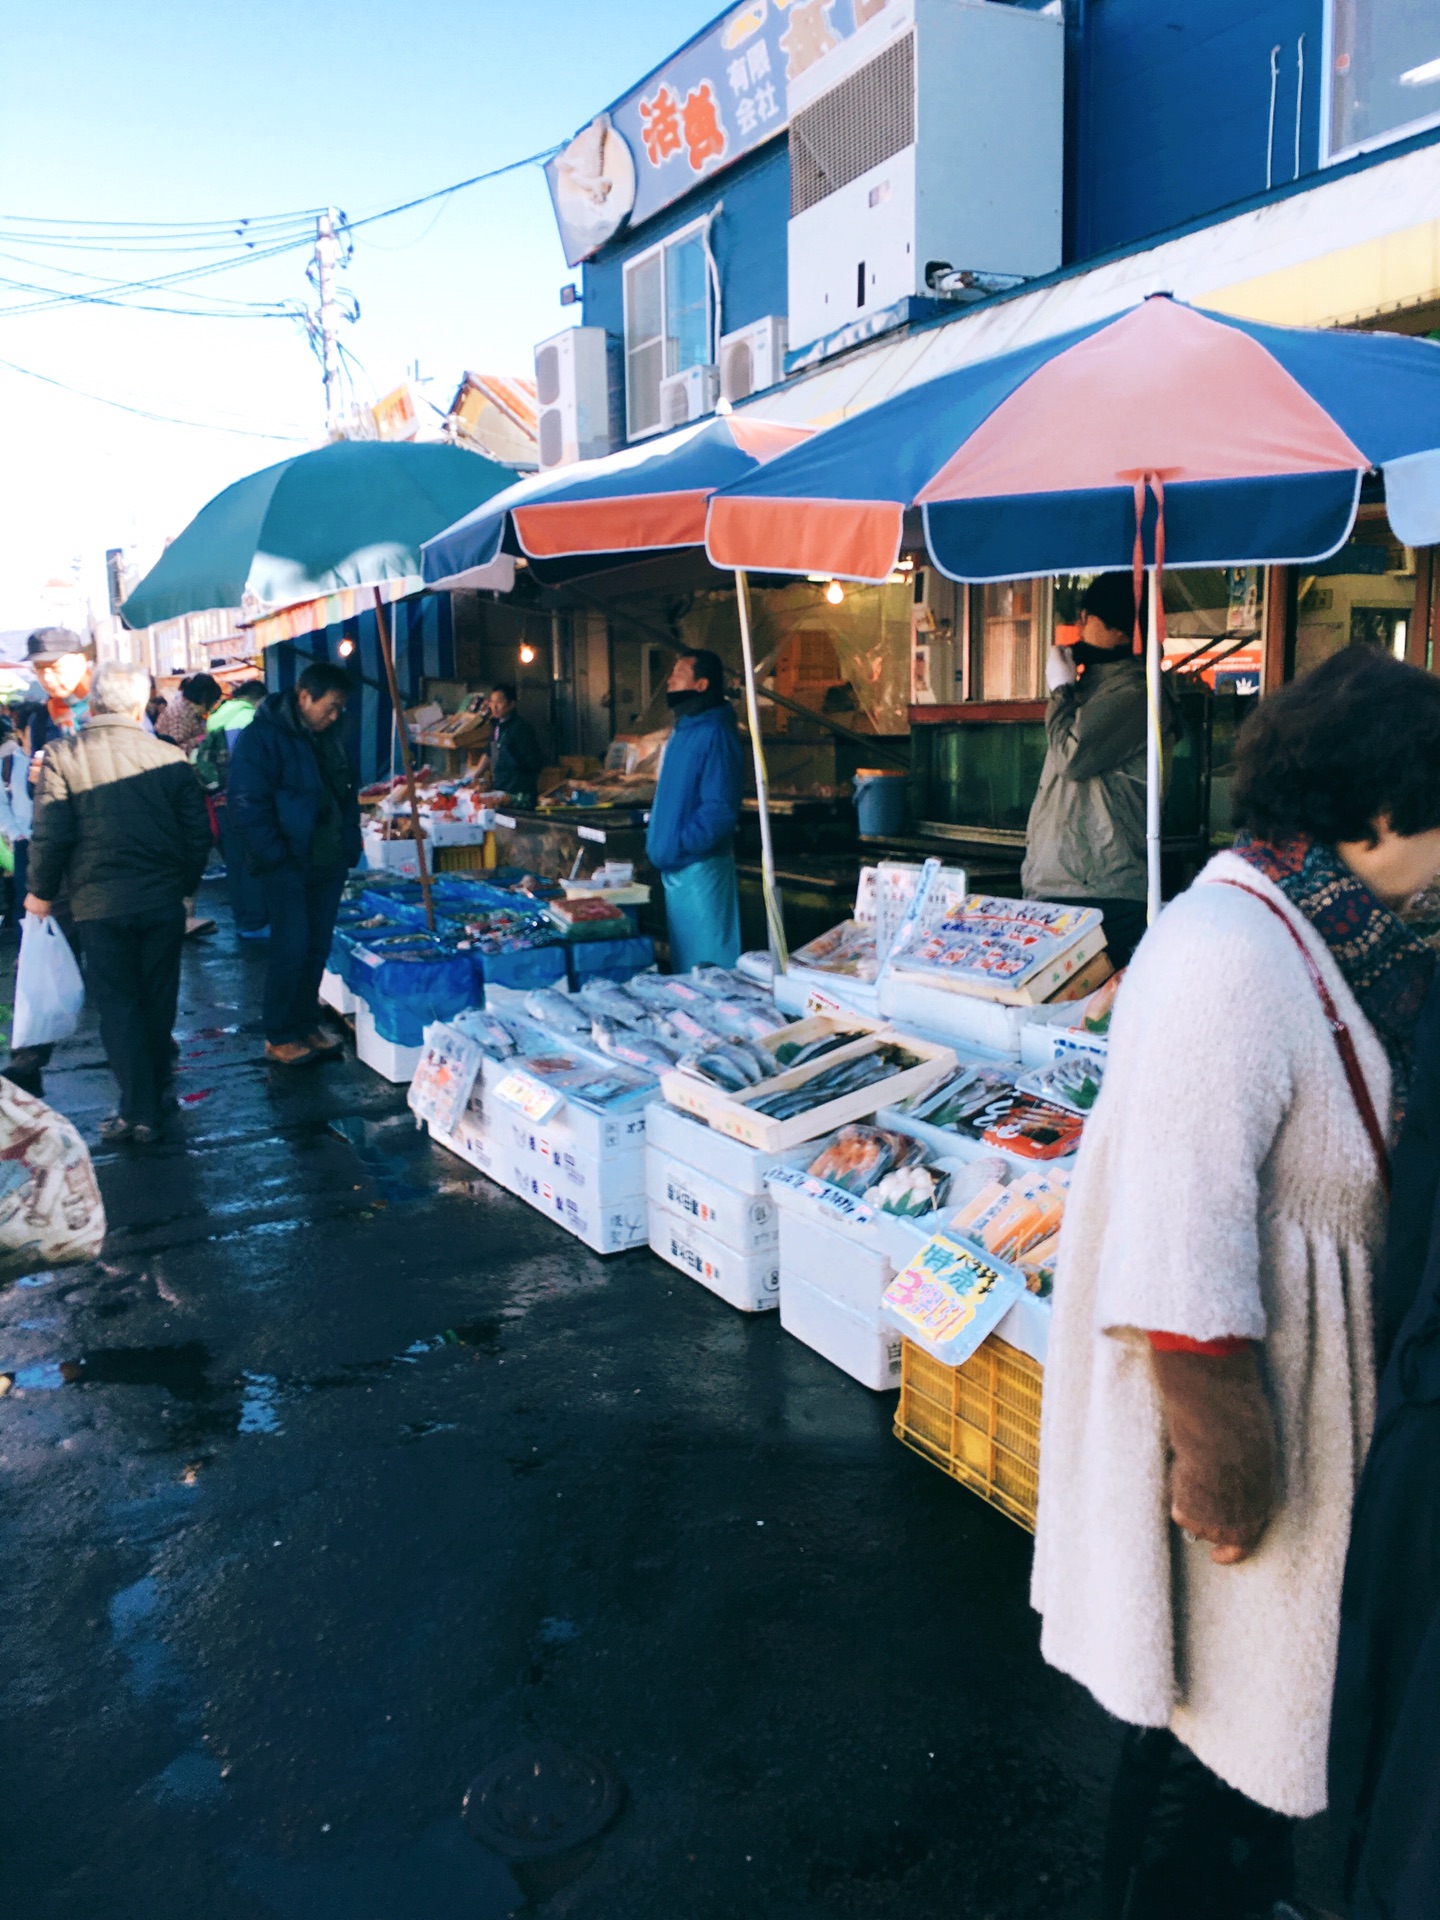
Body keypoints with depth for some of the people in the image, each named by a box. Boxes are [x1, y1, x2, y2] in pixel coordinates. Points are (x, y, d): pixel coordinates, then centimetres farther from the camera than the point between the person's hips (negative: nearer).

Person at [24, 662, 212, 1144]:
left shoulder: (64, 756, -9)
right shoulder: (170, 757, -3)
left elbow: (51, 834, -11)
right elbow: (197, 834, 2)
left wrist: (42, 892, 5)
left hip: (100, 904, -2)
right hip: (164, 901, 2)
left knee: (117, 1004, 5)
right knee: (158, 999, 16)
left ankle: (140, 1112, 2)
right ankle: (156, 1084, 32)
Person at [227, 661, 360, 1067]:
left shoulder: (330, 738, 12)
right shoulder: (260, 738, -11)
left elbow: (347, 794, 21)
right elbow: (248, 807, -15)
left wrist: (349, 847, 11)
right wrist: (277, 857, -16)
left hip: (329, 864, 7)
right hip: (288, 865, -7)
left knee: (317, 949, 11)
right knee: (291, 949, -6)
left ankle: (306, 1026, 23)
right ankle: (279, 1038, 6)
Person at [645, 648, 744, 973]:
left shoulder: (714, 735, -17)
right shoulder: (683, 730, 14)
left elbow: (720, 809, -23)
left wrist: (678, 846, -21)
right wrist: (657, 838, 12)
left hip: (699, 868, -10)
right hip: (676, 868, 10)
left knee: (706, 962, -3)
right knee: (684, 961, 18)